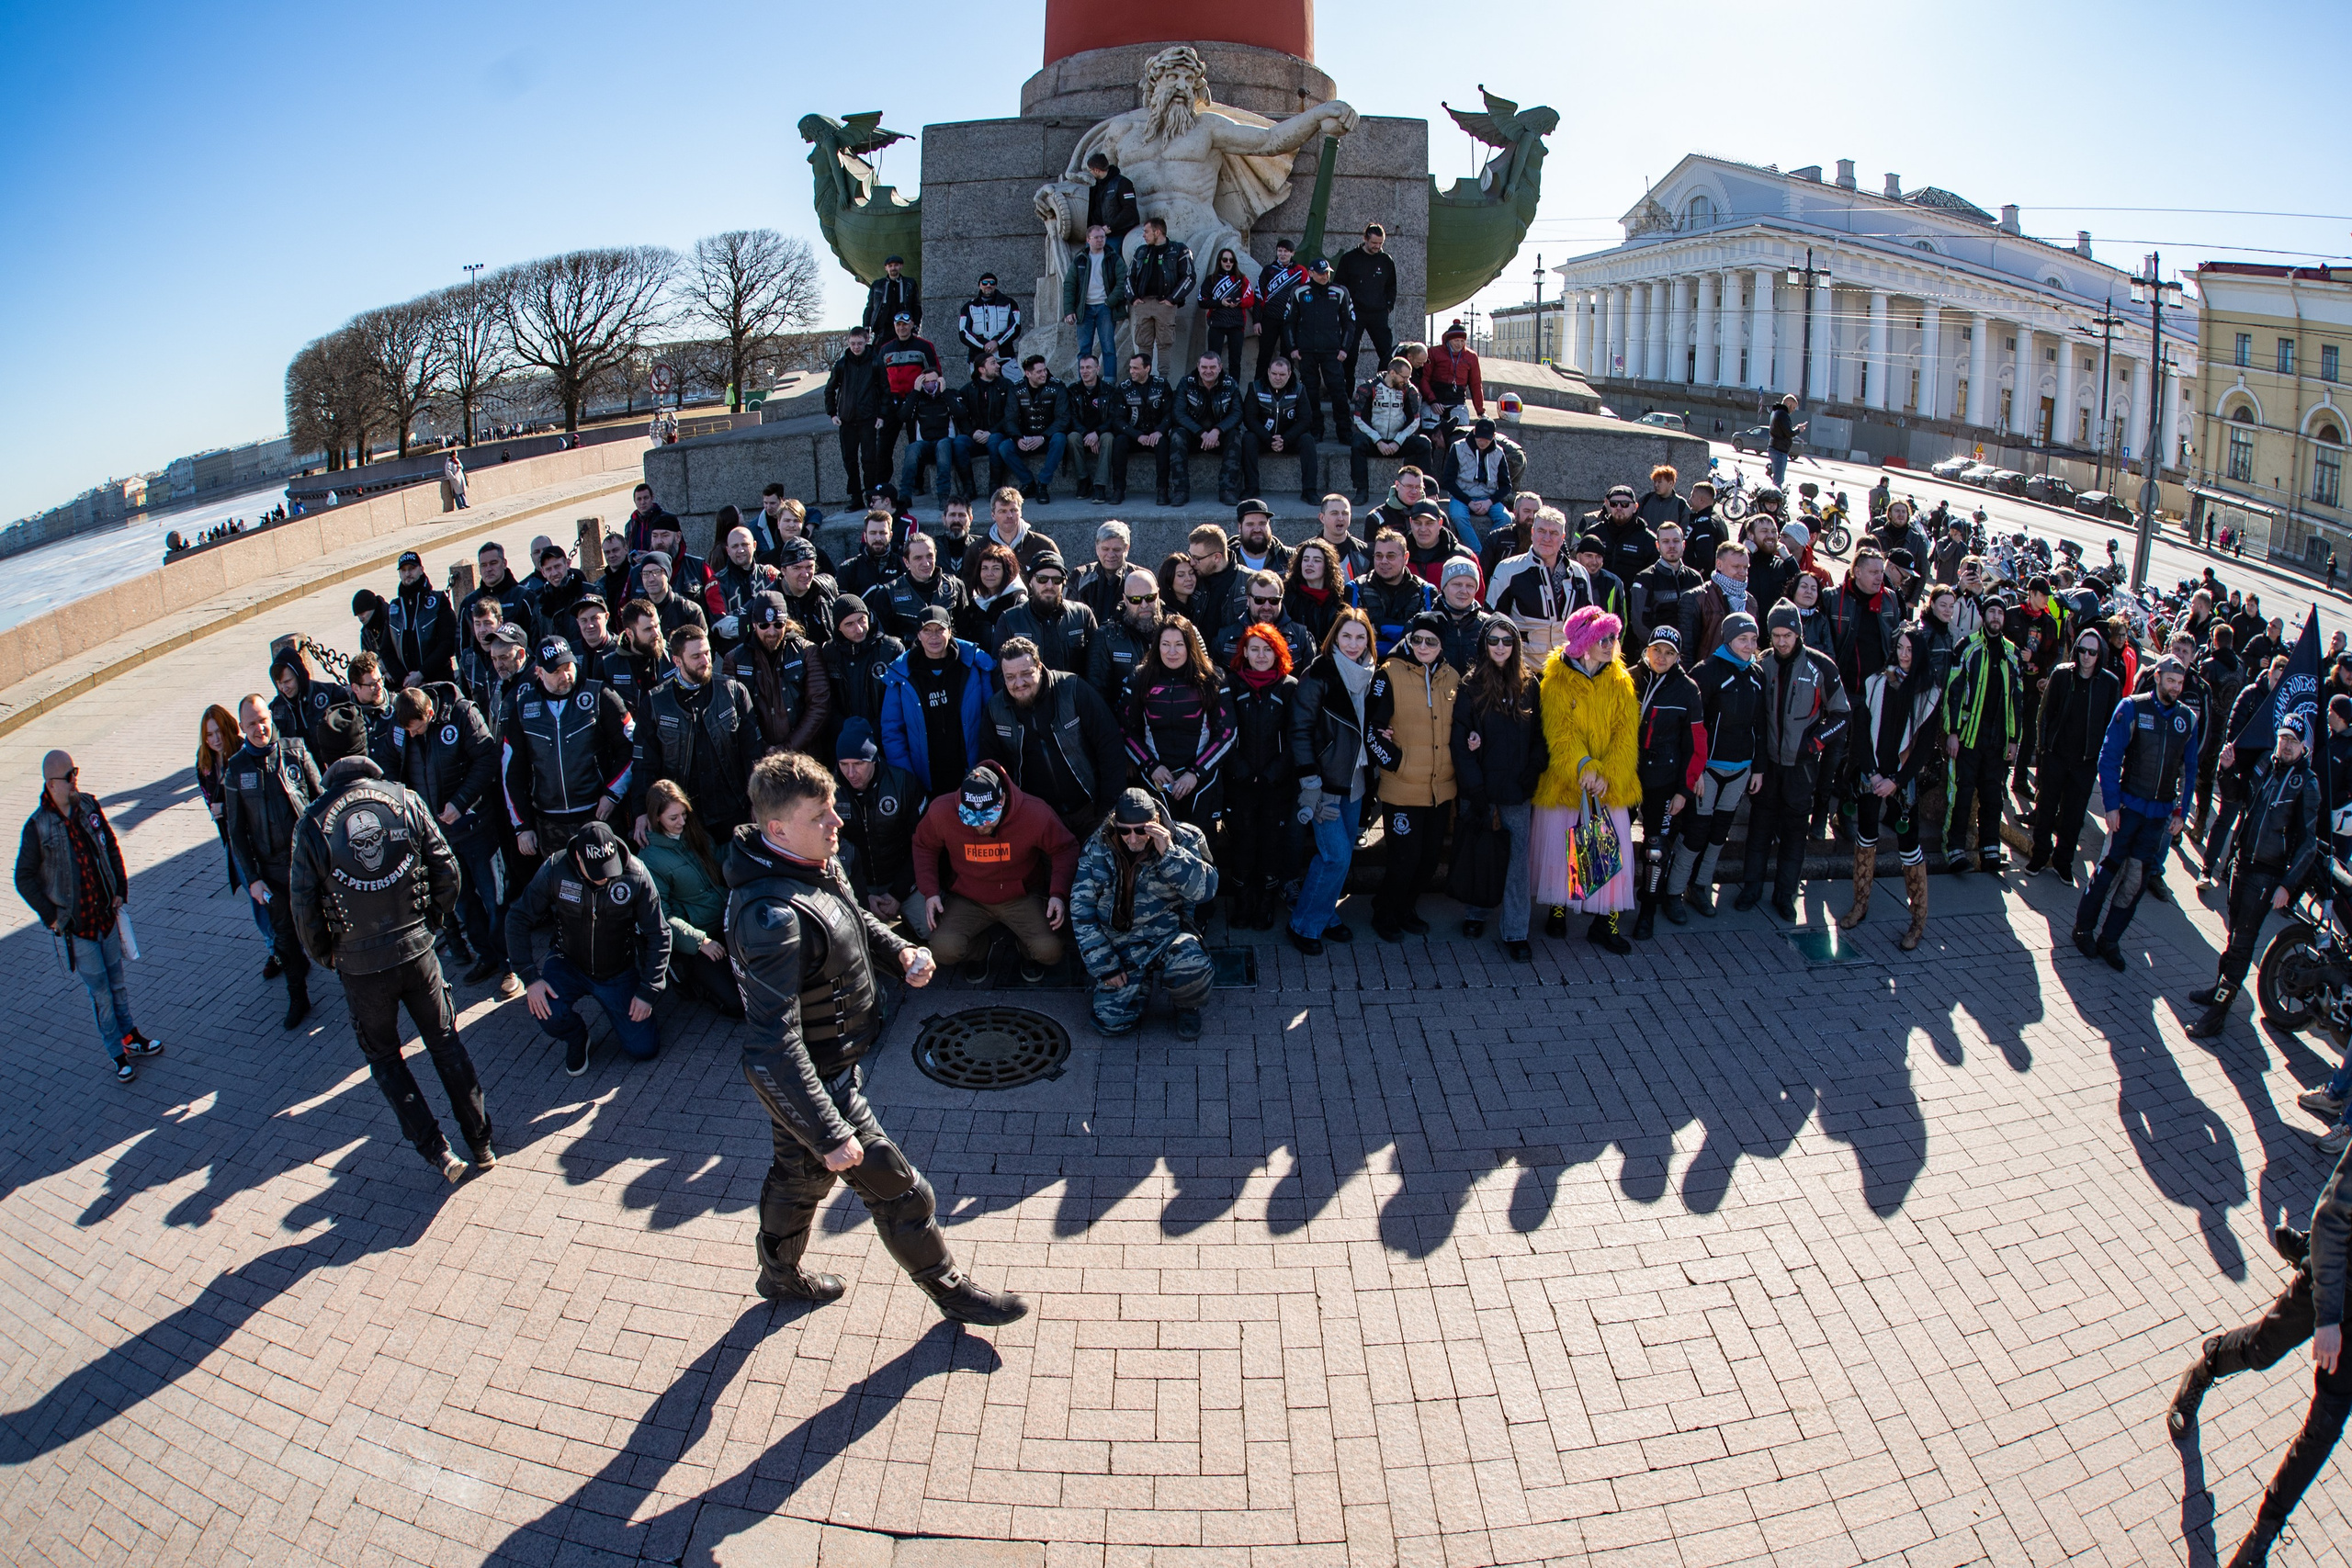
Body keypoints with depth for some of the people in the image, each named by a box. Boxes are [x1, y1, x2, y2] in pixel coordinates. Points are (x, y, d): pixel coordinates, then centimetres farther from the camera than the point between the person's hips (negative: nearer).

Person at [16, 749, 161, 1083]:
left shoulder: (89, 807, -2)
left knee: (117, 981, 17)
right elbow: (24, 879, -9)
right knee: (100, 993, 4)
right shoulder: (37, 827, -16)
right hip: (75, 927, -4)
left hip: (106, 915, 4)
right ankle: (117, 1055, 17)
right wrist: (52, 916, -10)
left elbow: (112, 848, 12)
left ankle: (130, 1036, 34)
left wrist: (121, 890, 7)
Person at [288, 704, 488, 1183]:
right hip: (417, 950, 2)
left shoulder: (313, 822, -13)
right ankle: (481, 1143, 22)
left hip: (360, 964, -2)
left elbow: (304, 904, -7)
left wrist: (323, 955, 11)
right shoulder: (405, 800, -9)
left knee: (384, 1056, 17)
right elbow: (447, 870, -4)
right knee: (444, 1042, 18)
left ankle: (438, 1151, 13)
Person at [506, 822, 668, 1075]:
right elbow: (518, 919, -13)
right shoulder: (556, 870, -21)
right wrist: (530, 977, -22)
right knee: (546, 1013, -31)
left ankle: (614, 1011, 29)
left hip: (619, 972, 0)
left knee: (645, 1049, -5)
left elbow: (658, 936, -13)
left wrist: (648, 992, -15)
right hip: (569, 964, 0)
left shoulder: (636, 875, -22)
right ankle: (575, 1037, 7)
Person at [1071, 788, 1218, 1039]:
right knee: (1110, 1023, -14)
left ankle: (1188, 1008, 5)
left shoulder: (1184, 840, -8)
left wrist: (1168, 853, -29)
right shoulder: (1098, 847, -4)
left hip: (1169, 936, -1)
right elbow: (1081, 906, -2)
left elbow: (1206, 890, -19)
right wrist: (1103, 964, -6)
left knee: (1193, 972, -35)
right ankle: (1141, 985, 21)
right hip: (1119, 946, 2)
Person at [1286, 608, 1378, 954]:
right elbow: (1300, 729, -14)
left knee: (1342, 853, 10)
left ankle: (1326, 916, 26)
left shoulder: (1368, 677, 8)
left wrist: (1372, 773, 12)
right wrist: (1309, 783, -18)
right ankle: (1304, 924, 6)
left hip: (1354, 781, 7)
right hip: (1325, 780, -7)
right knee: (1336, 854, -9)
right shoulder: (1319, 674, -12)